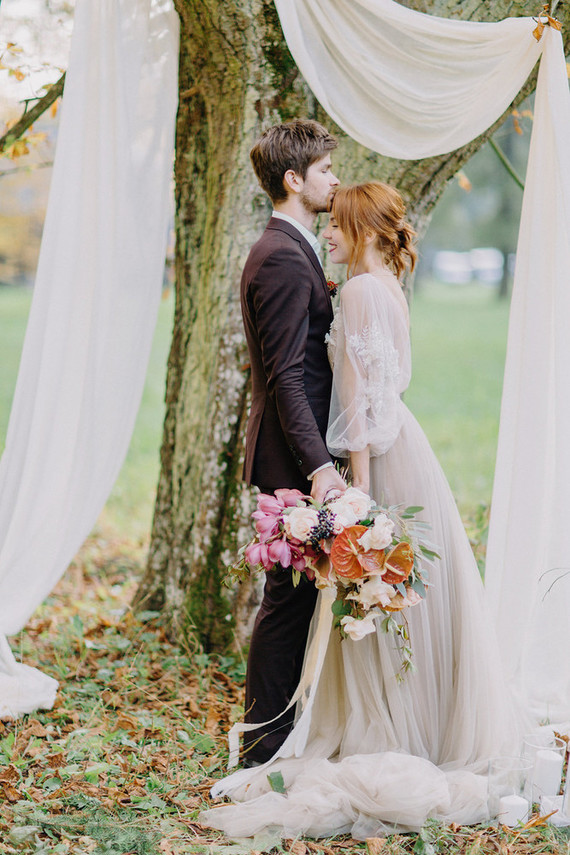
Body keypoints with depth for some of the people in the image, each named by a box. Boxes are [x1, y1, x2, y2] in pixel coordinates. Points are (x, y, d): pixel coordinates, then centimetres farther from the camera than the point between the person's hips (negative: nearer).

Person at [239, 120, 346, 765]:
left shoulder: (287, 251, 17)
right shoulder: (284, 259, -16)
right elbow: (285, 376, -22)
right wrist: (318, 466, -26)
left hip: (297, 456, 10)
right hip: (293, 456, -10)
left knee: (295, 593, 15)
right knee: (290, 596, -4)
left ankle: (275, 733, 23)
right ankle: (266, 744, 3)